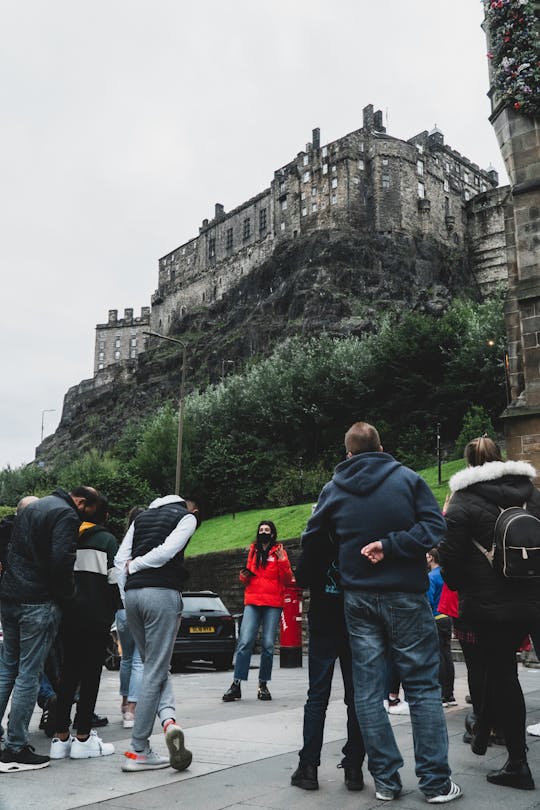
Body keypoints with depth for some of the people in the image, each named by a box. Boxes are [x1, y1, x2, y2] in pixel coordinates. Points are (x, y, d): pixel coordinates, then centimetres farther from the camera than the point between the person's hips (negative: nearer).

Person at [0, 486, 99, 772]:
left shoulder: (33, 507, 18)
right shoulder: (66, 515, -11)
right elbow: (62, 560, -21)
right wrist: (68, 595, -5)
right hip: (38, 603, -9)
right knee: (29, 675, -2)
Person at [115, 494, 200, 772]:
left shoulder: (142, 516, 22)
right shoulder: (187, 516, 5)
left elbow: (120, 559, 14)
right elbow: (166, 551, -11)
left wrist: (127, 597, 14)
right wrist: (136, 565, 4)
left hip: (133, 593, 6)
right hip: (163, 593, -6)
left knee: (154, 667, 16)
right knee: (154, 672, 0)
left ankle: (168, 718, -6)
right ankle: (137, 751, 1)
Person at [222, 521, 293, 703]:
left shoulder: (279, 551, 5)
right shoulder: (253, 551, 15)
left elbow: (287, 580, 0)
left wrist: (282, 560, -13)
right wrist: (244, 576, 3)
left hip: (273, 604, -2)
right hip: (252, 601, 2)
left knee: (268, 644, -2)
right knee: (245, 642, -9)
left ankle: (263, 685, 11)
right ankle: (236, 684, -6)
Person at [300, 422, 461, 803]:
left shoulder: (333, 489, 5)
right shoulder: (408, 479, -2)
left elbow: (310, 541, 11)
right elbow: (434, 527, -14)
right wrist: (390, 545, -15)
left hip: (358, 597, 2)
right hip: (405, 596, -2)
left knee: (368, 690, 8)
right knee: (423, 686, 5)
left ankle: (386, 780, 12)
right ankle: (436, 782, 7)